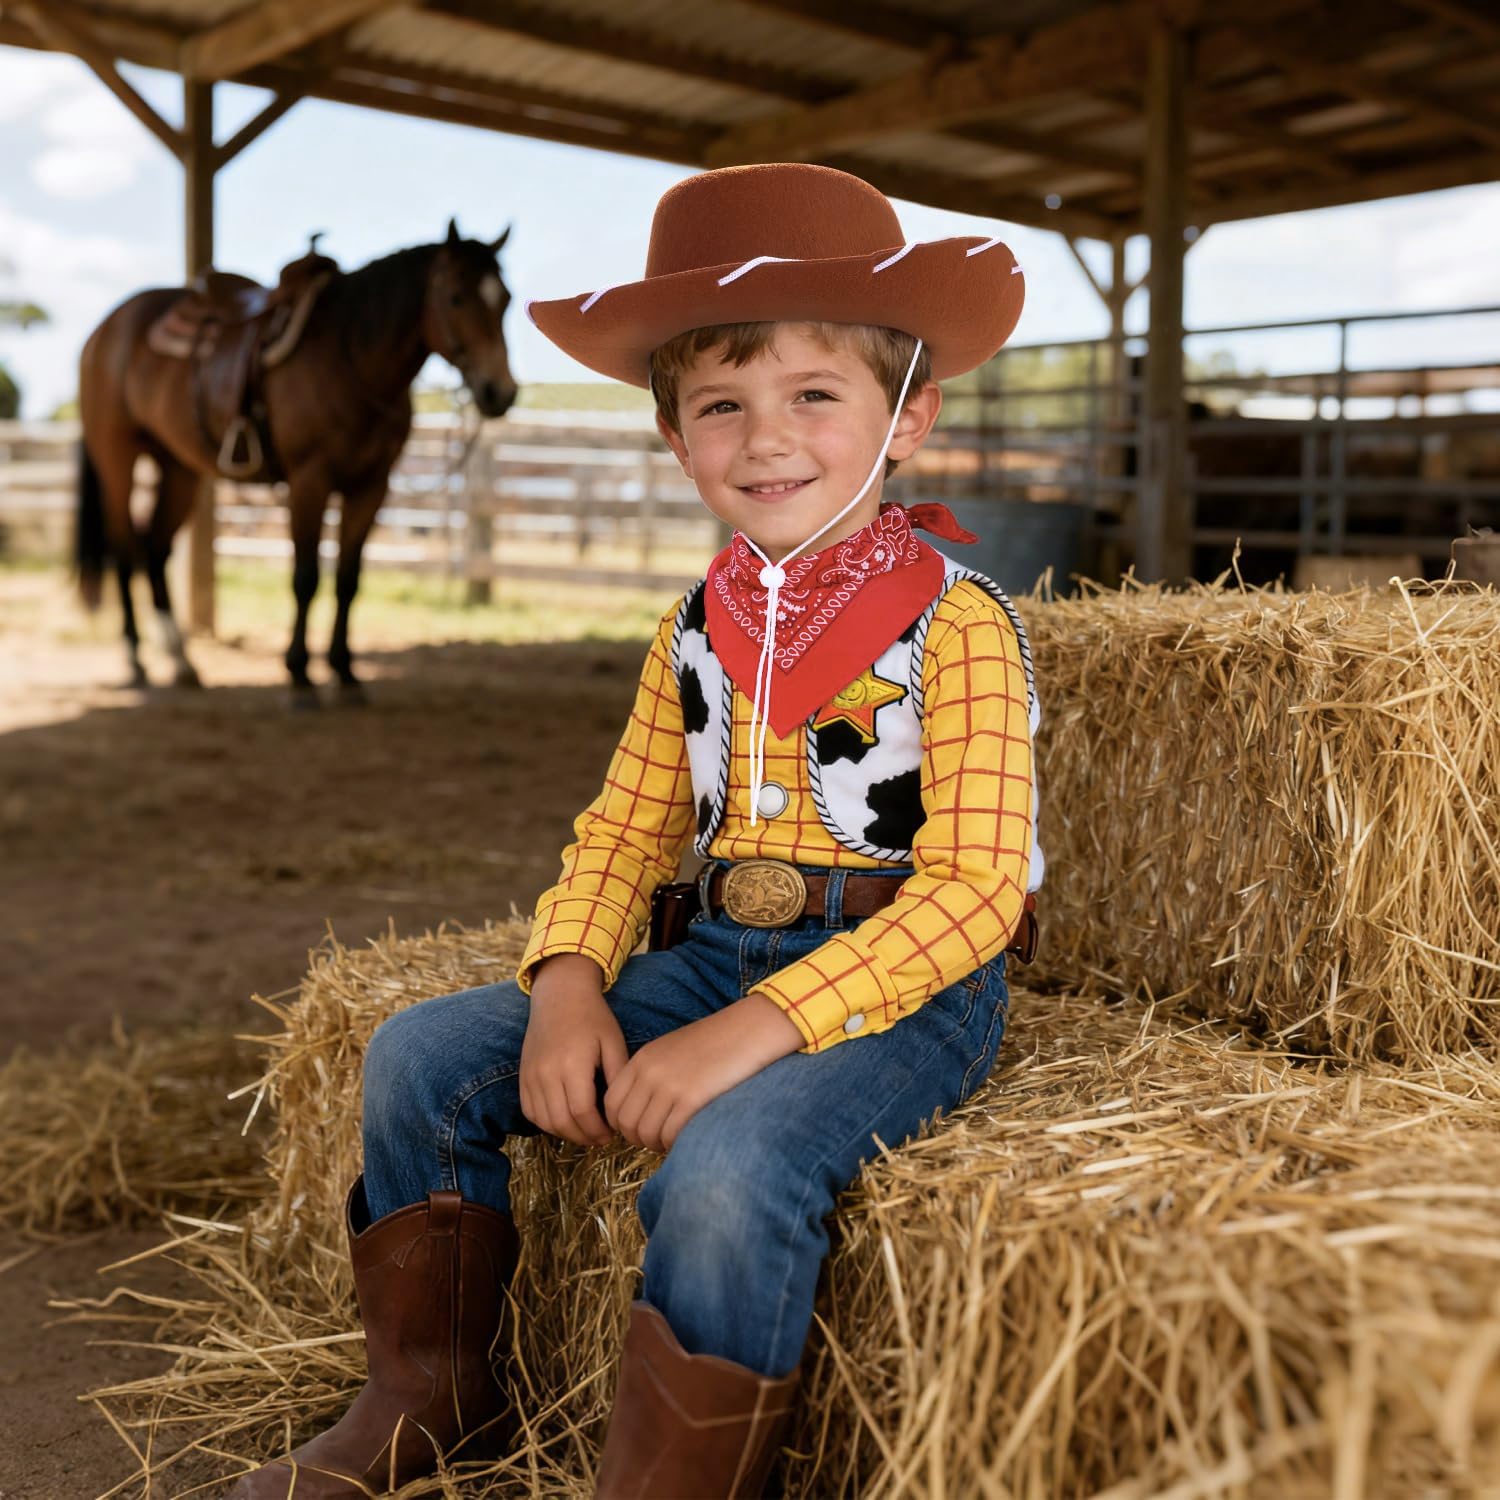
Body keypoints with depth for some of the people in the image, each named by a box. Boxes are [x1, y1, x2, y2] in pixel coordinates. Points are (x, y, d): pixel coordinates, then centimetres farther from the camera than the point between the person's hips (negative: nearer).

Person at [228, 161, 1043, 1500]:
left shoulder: (955, 621, -13)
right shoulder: (700, 628, 8)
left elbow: (973, 885, -20)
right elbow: (627, 830, 11)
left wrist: (762, 1026, -28)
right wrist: (568, 982, -9)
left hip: (909, 981, -7)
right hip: (723, 954, 7)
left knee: (727, 1162, -36)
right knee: (420, 1056, 1)